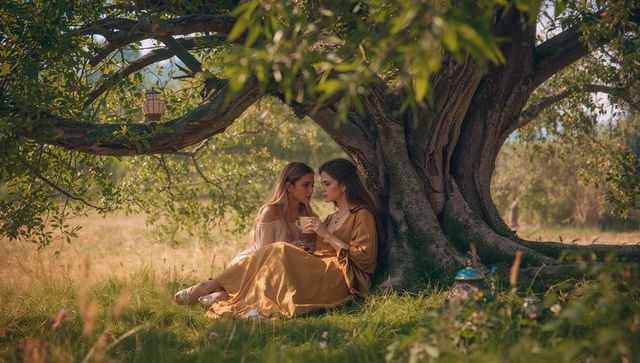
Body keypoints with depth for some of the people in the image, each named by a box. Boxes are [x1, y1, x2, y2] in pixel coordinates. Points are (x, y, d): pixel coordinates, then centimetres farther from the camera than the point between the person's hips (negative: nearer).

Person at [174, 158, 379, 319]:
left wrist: (328, 236, -10)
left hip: (344, 280, -8)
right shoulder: (331, 218, 27)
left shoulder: (362, 215, 2)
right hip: (320, 275, 8)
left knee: (280, 253, -24)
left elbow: (365, 257, -10)